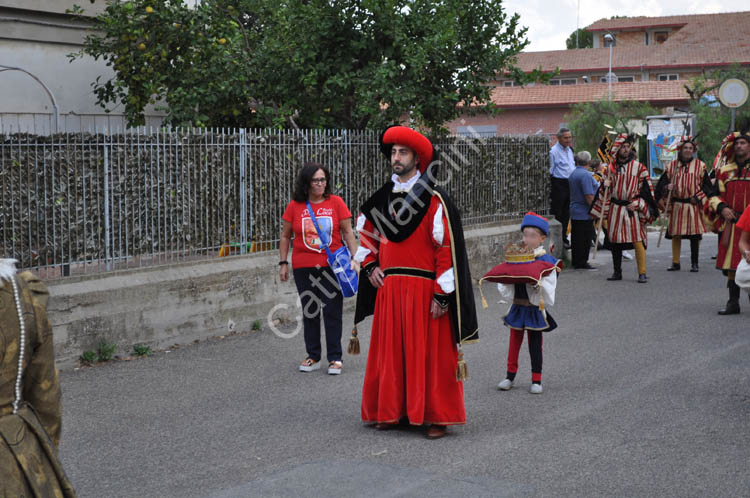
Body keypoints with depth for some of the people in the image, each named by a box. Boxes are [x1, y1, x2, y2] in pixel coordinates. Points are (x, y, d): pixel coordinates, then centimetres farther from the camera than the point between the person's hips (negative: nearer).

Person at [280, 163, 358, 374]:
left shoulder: (335, 202, 1)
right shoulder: (295, 206, 2)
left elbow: (348, 232, 4)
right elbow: (285, 236, 10)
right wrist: (283, 263, 5)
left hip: (332, 266, -1)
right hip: (303, 267, 1)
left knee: (332, 312, -1)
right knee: (309, 313, 9)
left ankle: (335, 358, 7)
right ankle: (313, 357, 19)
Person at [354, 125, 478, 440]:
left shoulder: (434, 200, -10)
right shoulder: (383, 197, 9)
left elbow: (447, 249, -12)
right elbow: (366, 232, 25)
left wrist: (442, 294, -16)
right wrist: (370, 266, 9)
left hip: (424, 289, -5)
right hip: (388, 287, 6)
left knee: (430, 352, 0)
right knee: (390, 351, 10)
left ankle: (436, 416, 9)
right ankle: (392, 411, 21)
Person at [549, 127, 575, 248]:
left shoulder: (569, 150, 15)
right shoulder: (554, 151, -12)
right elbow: (551, 170, -13)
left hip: (570, 184, 8)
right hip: (559, 183, -8)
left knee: (566, 214, 14)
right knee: (557, 214, -5)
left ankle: (564, 239, 22)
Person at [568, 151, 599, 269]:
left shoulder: (572, 174, 12)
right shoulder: (586, 175, -17)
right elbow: (589, 197, -21)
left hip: (574, 212, 9)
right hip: (585, 213, -9)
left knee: (576, 238, 13)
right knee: (585, 239, -3)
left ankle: (576, 262, 19)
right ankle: (582, 263, -1)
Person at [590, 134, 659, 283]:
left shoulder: (638, 167, 0)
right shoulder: (611, 167, 9)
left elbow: (646, 189, 0)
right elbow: (604, 190, 18)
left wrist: (637, 204, -9)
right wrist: (605, 185, -4)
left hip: (633, 209, -3)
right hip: (615, 209, 3)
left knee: (638, 241, -9)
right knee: (615, 241, 8)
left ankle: (642, 273, -5)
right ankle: (617, 272, 19)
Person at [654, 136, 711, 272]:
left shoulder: (700, 166, 4)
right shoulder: (671, 166, 6)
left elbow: (707, 185, 4)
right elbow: (662, 183, 9)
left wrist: (698, 198, -8)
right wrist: (667, 187, -13)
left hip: (694, 206, -1)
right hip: (676, 206, 1)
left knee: (695, 235, 0)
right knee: (676, 235, 5)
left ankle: (694, 263, 10)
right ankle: (676, 263, 15)